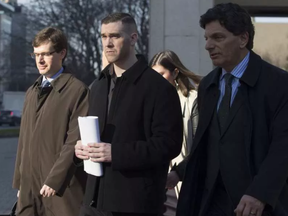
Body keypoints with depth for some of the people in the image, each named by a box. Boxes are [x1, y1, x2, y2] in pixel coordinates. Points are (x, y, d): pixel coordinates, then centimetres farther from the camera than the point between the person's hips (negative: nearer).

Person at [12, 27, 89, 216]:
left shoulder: (77, 90, -8)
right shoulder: (32, 92, 16)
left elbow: (75, 141, -12)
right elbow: (25, 139, 17)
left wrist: (54, 180, -14)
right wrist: (19, 180, 13)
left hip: (61, 189, -6)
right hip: (30, 186, 6)